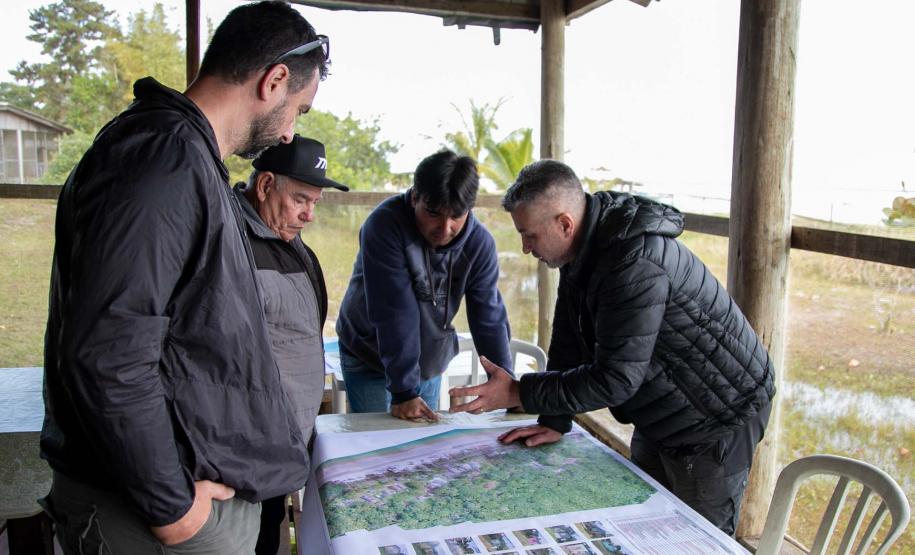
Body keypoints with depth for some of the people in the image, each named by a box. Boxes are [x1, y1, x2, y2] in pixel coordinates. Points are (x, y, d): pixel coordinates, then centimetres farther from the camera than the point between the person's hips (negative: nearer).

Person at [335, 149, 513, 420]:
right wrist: (404, 391, -31)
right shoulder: (384, 225, -27)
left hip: (430, 361, 4)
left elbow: (489, 318, -11)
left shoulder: (480, 243, -15)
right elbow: (395, 314, -31)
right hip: (368, 358, -3)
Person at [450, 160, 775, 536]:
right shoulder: (581, 250, -3)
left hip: (717, 419, -9)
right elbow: (569, 343, 3)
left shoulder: (636, 263, -32)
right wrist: (554, 422, -1)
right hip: (662, 420, 9)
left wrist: (518, 393, -27)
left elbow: (614, 379, -32)